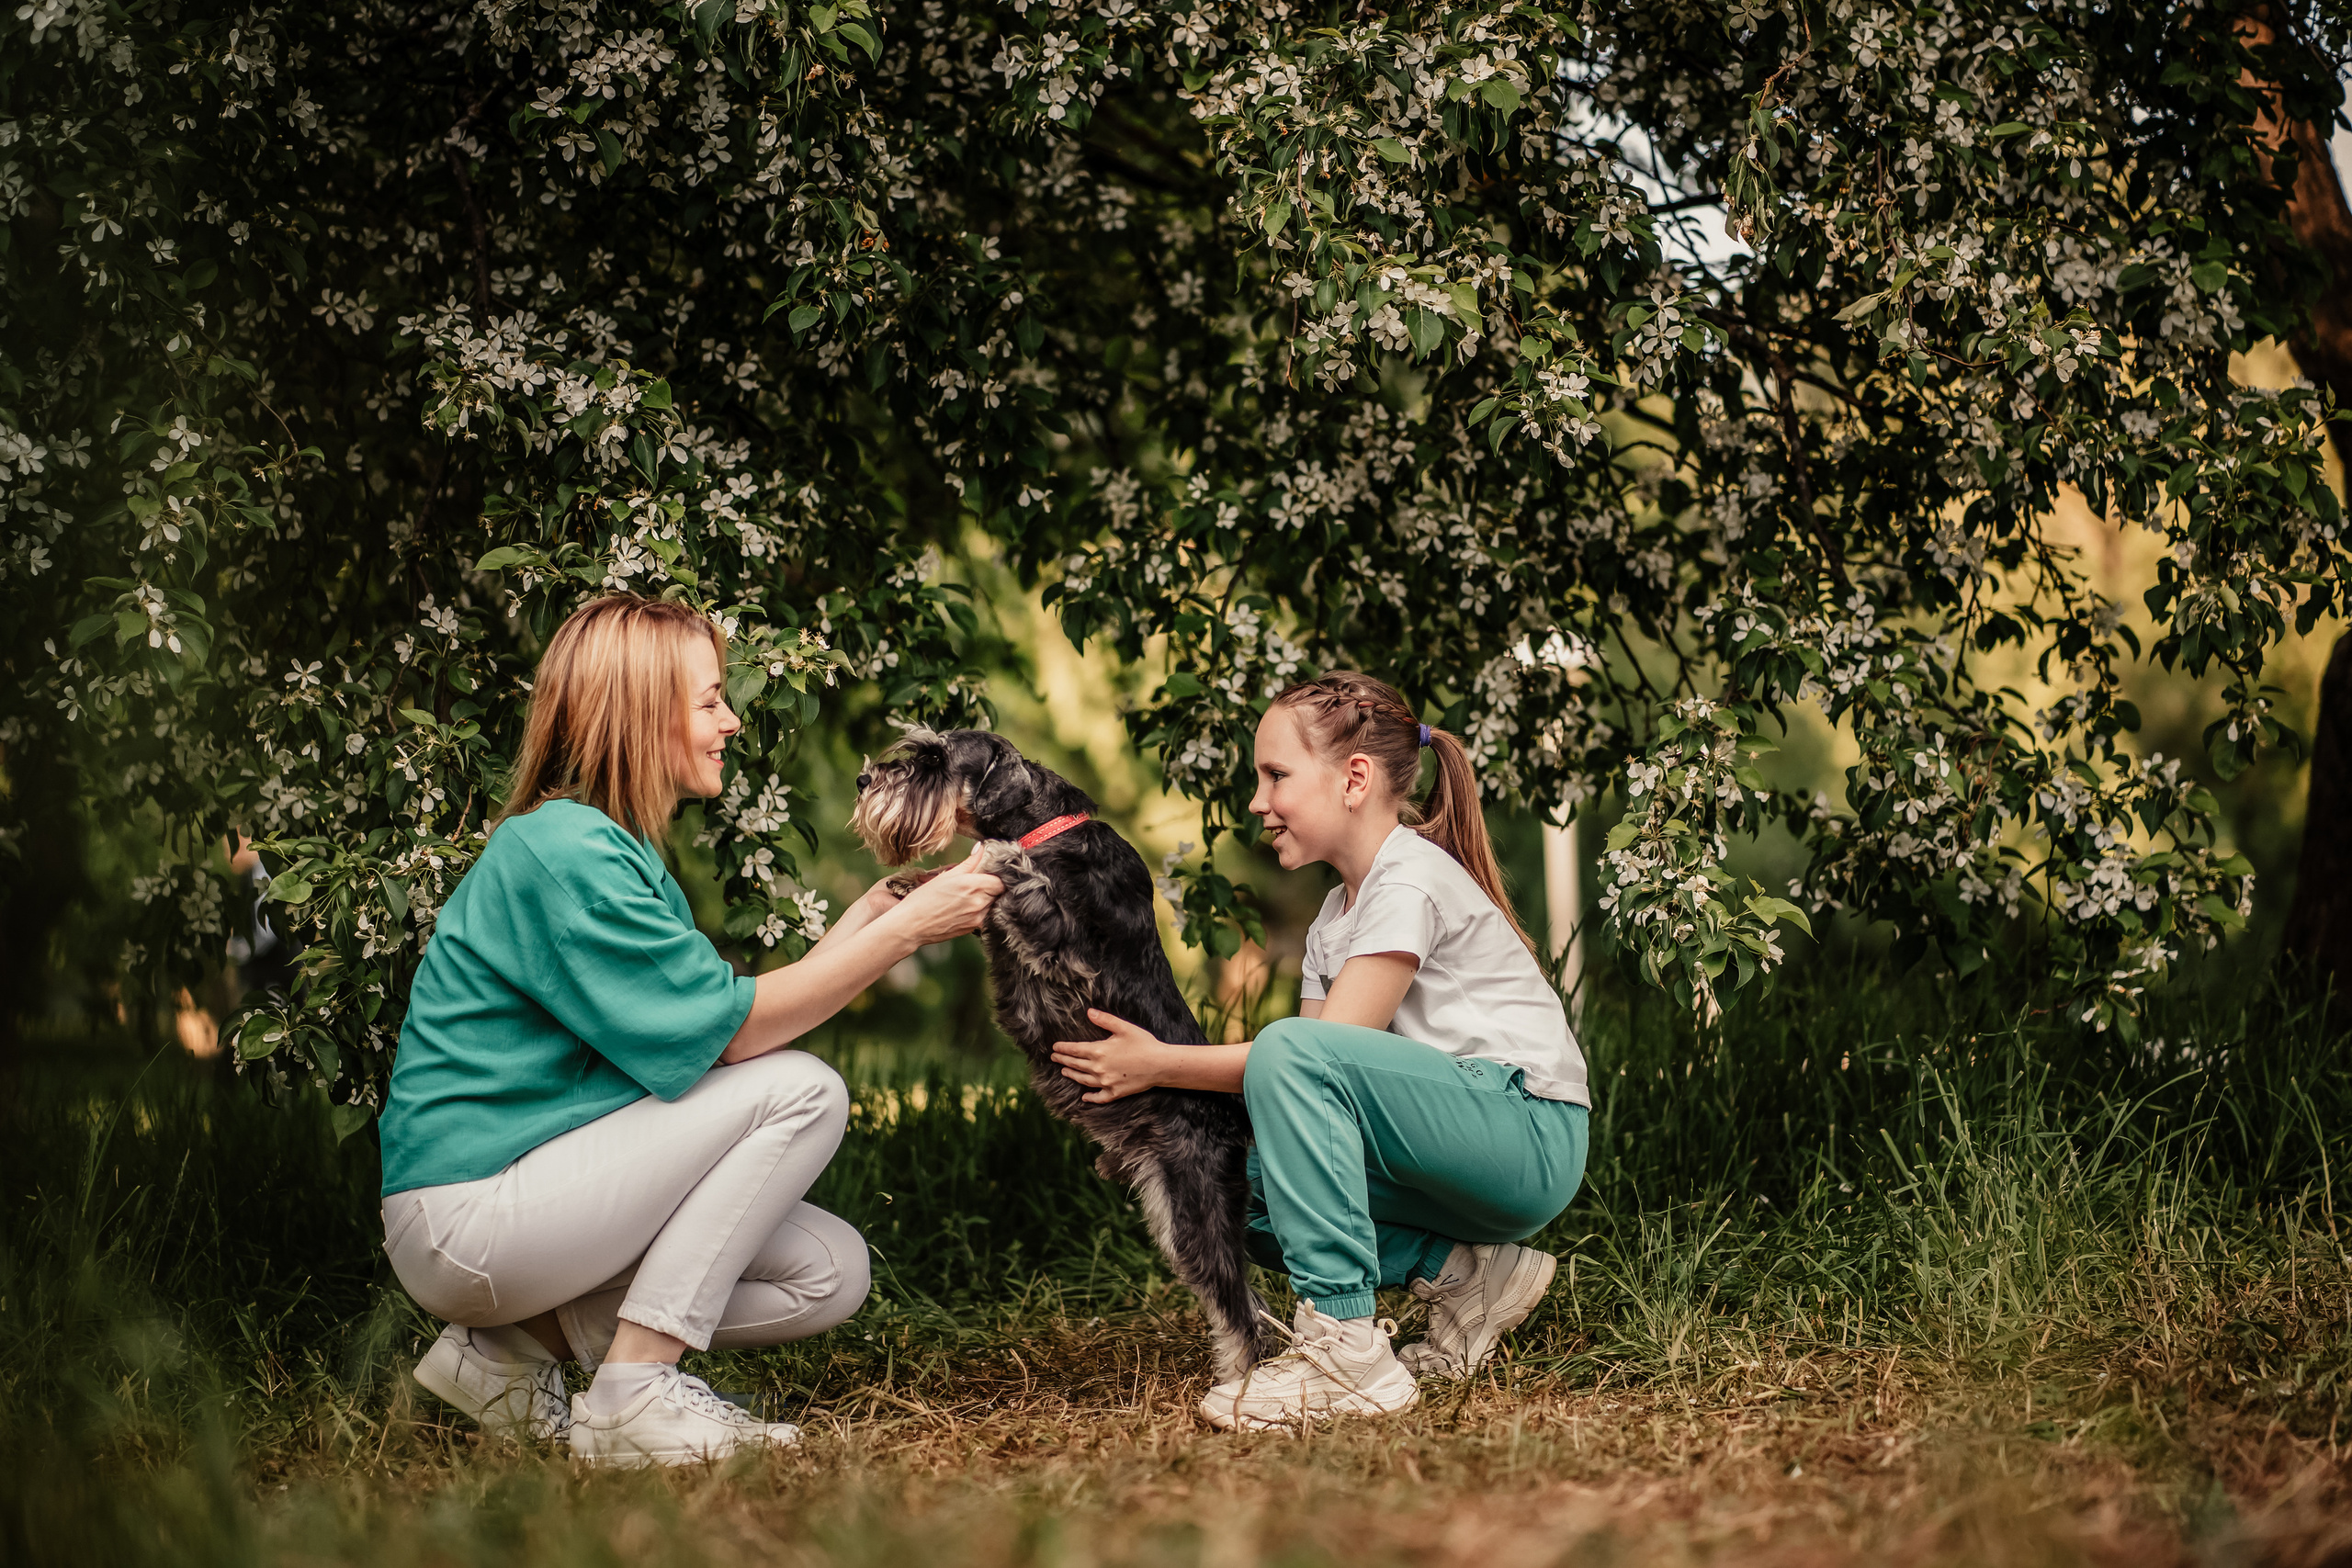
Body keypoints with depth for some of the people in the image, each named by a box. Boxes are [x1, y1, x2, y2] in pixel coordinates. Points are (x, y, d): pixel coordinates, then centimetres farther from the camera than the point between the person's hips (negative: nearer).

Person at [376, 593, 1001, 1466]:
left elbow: (714, 1026, 7)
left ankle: (514, 1346, 7)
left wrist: (863, 922, 5)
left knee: (830, 1274, 3)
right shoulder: (560, 850, -17)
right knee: (801, 1091, -16)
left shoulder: (616, 851, 15)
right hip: (467, 1214, -10)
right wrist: (906, 927, -17)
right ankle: (631, 1396, -14)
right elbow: (725, 1027, -21)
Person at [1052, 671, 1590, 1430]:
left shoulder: (1414, 880, -13)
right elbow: (1315, 1062, 6)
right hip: (1460, 1152, 10)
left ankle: (1346, 1348, -29)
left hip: (1532, 1137, -9)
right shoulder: (1334, 918, 16)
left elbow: (1318, 1052, -18)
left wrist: (1160, 1066, -13)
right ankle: (1467, 1269, 2)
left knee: (1295, 1053, -28)